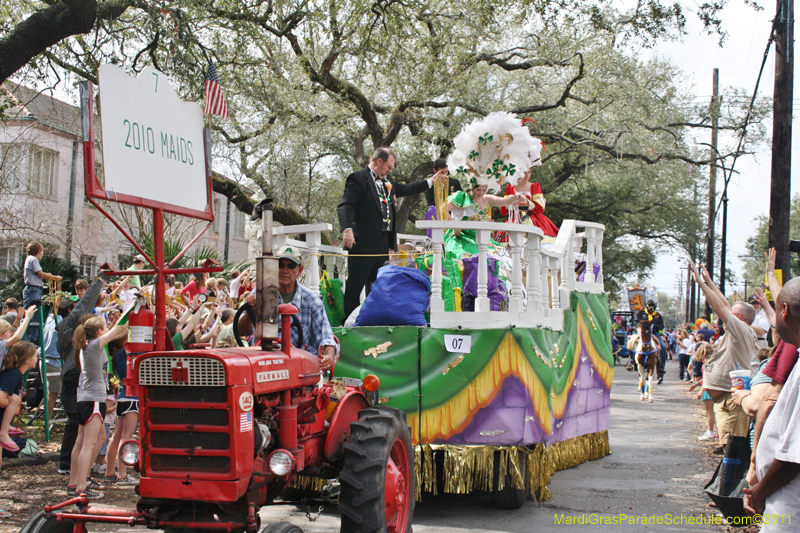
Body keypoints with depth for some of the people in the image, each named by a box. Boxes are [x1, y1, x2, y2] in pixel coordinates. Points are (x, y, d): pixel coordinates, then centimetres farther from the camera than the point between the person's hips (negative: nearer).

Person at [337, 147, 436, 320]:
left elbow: (405, 189, 36)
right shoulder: (358, 179, -7)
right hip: (364, 243, -8)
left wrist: (429, 182, 37)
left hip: (383, 245, 8)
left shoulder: (387, 182, 18)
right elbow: (344, 205, -18)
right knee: (355, 286, -5)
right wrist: (347, 229, -33)